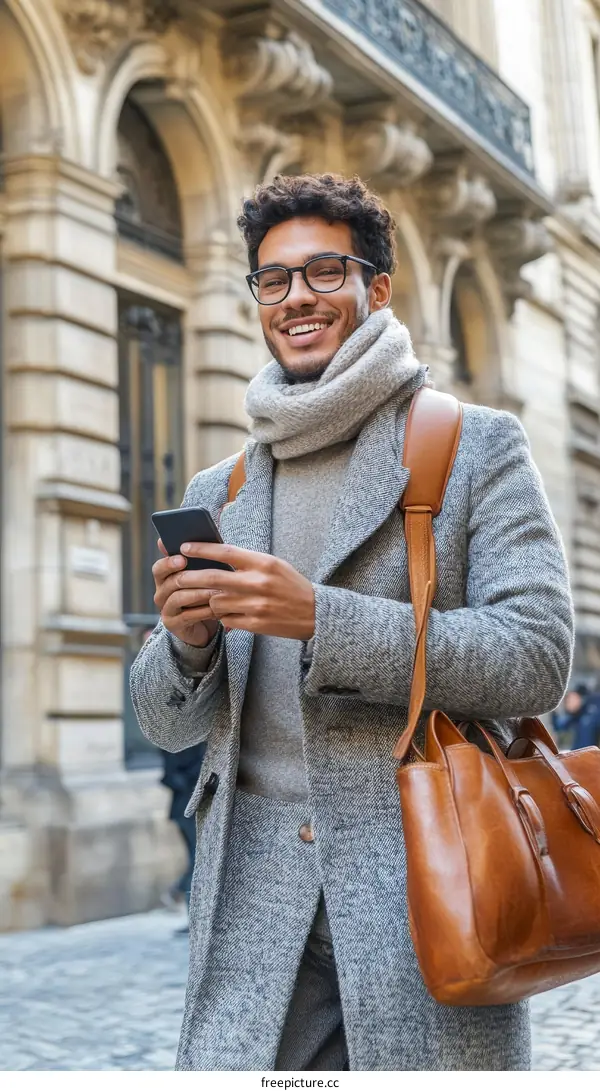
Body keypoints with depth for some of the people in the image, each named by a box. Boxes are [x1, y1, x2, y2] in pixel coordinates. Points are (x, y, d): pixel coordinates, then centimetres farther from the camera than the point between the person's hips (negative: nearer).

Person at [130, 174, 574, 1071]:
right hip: (256, 904, 3)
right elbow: (168, 724, 15)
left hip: (426, 889, -3)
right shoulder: (216, 495, 13)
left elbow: (536, 658, -9)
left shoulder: (478, 449, 2)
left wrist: (321, 618, -18)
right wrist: (187, 643, -9)